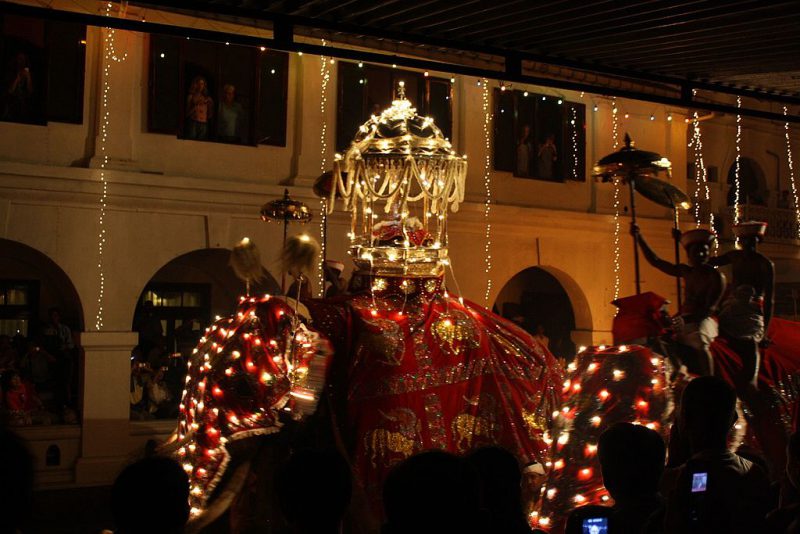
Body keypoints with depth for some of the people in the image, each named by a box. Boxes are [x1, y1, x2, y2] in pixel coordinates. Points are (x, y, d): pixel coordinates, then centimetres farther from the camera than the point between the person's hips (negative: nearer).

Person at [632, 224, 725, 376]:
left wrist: (686, 322, -23)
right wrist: (639, 237, 13)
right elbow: (655, 261, 18)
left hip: (704, 320, -7)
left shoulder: (716, 277, -3)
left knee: (698, 340, -36)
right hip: (685, 320, 7)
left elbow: (709, 308, -11)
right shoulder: (687, 272, 14)